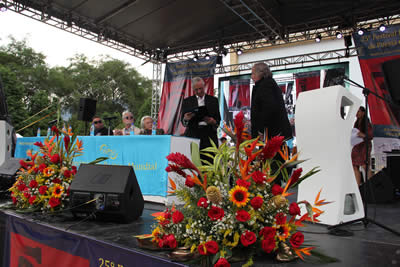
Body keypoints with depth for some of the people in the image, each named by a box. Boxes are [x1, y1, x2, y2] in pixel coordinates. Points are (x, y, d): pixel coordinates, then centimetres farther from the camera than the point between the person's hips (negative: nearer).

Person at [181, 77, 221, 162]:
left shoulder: (213, 100, 14)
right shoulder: (187, 101, 13)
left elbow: (218, 119, 11)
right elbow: (183, 122, 9)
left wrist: (213, 121, -12)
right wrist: (186, 119, -14)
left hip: (209, 136, 0)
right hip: (193, 135, 0)